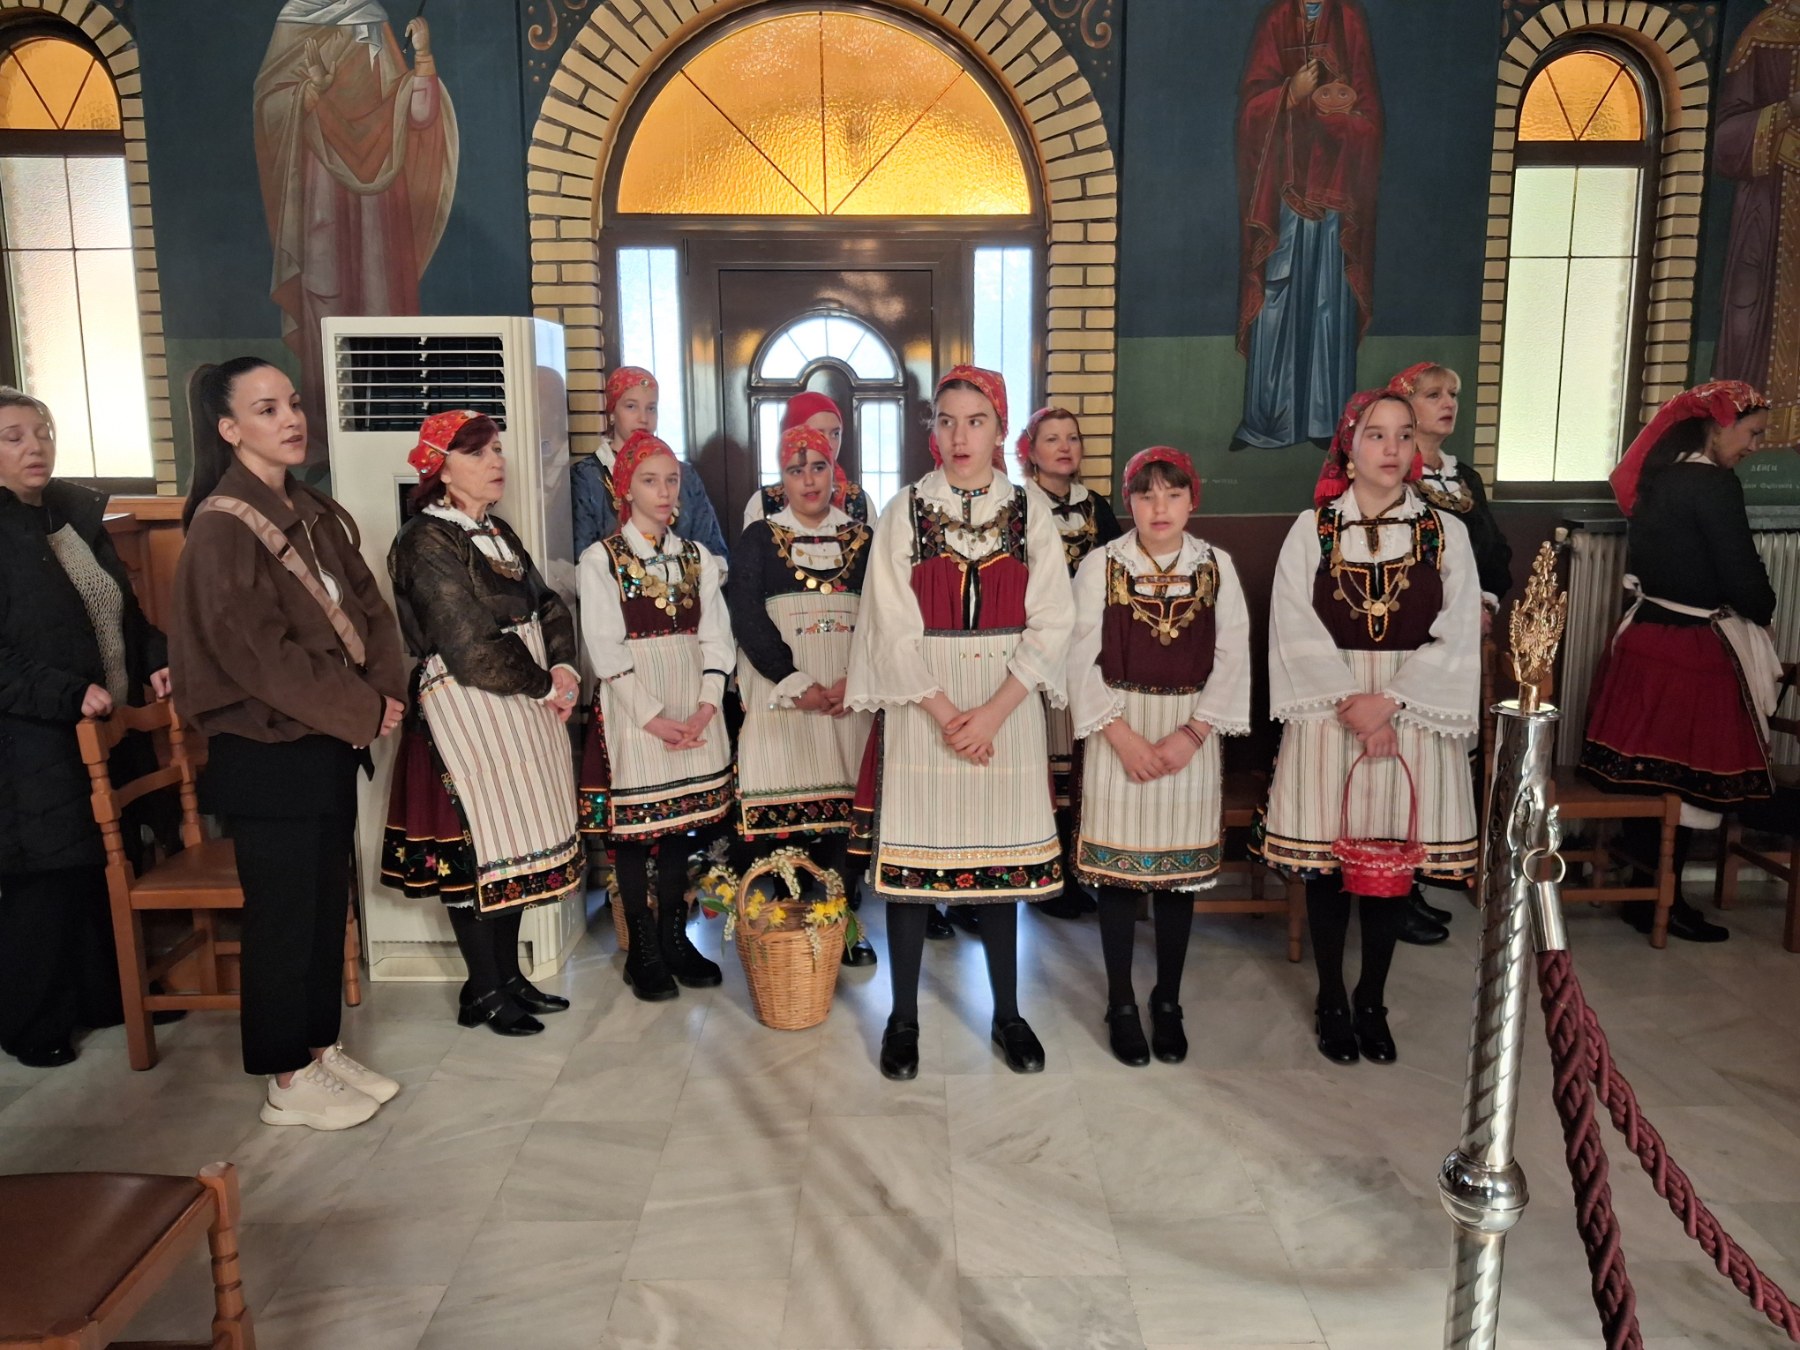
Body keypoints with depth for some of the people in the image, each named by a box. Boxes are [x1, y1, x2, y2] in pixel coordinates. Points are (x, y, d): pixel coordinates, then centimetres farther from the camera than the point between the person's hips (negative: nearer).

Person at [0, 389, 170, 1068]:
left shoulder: (79, 514, 10)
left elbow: (126, 606, 18)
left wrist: (156, 662, 3)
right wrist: (67, 695, -23)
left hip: (107, 731, 7)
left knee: (110, 868, 15)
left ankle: (108, 994, 32)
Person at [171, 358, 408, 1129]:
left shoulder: (314, 514, 10)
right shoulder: (222, 529, -14)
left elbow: (366, 604, 7)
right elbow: (262, 655, -20)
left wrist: (384, 687, -9)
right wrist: (363, 711, -16)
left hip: (329, 744, 7)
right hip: (266, 755, -7)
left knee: (328, 904, 15)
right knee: (282, 915, 4)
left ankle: (322, 1050, 30)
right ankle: (288, 1083, 19)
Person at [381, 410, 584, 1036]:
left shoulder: (496, 531, 13)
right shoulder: (427, 543, -13)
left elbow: (549, 606, 11)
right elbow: (473, 649, -19)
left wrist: (564, 669, -6)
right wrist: (545, 685, -9)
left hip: (522, 709, 8)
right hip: (467, 711, -8)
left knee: (513, 840, 13)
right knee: (476, 844, 0)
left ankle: (508, 975, 26)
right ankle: (483, 991, 14)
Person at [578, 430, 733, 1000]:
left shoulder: (697, 556, 10)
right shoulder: (601, 558, -2)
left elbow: (716, 636, 5)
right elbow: (606, 648, -8)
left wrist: (706, 705, -8)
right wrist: (653, 717, -15)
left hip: (693, 706, 4)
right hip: (632, 709, -4)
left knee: (681, 822, 8)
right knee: (633, 827, 2)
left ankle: (675, 938, 22)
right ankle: (643, 951, 14)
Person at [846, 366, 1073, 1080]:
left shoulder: (1028, 513, 3)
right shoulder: (906, 510, 0)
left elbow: (1050, 625, -2)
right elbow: (892, 626, -5)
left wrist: (992, 712, -13)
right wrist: (944, 714, -13)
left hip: (1006, 708, 1)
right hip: (920, 708, -1)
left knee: (1003, 857, 8)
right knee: (910, 856, 2)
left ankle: (1007, 1013, 24)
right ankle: (903, 1018, 18)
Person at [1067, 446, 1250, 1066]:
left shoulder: (1216, 566, 2)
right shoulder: (1101, 565, -3)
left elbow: (1232, 659, 0)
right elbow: (1082, 657, -6)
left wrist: (1190, 733, -11)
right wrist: (1122, 735, -14)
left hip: (1190, 735, 2)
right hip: (1119, 732, -1)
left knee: (1180, 870, 9)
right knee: (1118, 870, 3)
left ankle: (1168, 1002, 25)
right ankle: (1121, 1004, 19)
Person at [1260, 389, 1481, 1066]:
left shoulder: (1446, 532, 3)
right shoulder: (1312, 529, 0)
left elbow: (1456, 637, -3)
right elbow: (1296, 632, -6)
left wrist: (1389, 702, -14)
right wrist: (1350, 703, -16)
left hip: (1413, 715, 1)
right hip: (1327, 715, -1)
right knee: (1327, 859, 5)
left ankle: (1372, 1002, 26)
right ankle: (1331, 1002, 22)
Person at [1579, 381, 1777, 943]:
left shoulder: (1660, 473, 10)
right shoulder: (1714, 485, -16)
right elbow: (1743, 576, -15)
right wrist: (1763, 613, 6)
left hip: (1644, 636, 8)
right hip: (1691, 650, -8)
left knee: (1644, 772, 13)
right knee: (1689, 780, 4)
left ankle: (1642, 892, 23)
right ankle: (1662, 902, 14)